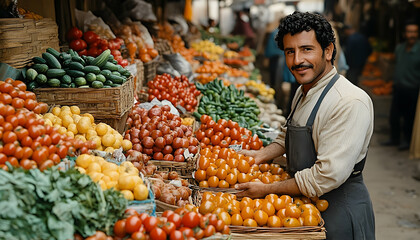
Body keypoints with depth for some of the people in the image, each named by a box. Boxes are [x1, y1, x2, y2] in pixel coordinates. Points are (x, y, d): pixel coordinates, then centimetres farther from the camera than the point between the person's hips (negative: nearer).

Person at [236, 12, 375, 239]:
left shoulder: (351, 103, -26)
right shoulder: (303, 92, 4)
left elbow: (328, 175, -28)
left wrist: (267, 190, -21)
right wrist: (261, 155, 3)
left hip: (340, 210, -8)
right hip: (305, 203, 8)